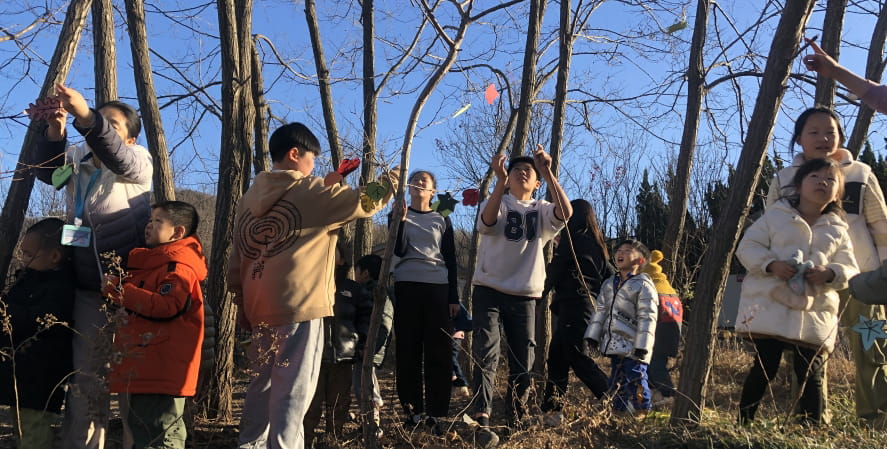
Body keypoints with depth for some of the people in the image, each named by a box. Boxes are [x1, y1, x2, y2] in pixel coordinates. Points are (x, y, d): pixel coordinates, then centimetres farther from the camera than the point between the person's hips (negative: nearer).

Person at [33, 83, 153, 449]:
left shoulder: (138, 161, -4)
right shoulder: (78, 159, 11)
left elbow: (116, 157, -26)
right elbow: (47, 172, -6)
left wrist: (85, 116, -41)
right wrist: (55, 133, -23)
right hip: (88, 288, 5)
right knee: (85, 376, 11)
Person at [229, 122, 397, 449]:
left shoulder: (249, 198, 13)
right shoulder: (311, 192, -5)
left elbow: (237, 257, 15)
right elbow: (363, 202, 2)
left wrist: (241, 302, 20)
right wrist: (388, 183, 20)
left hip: (260, 306, 7)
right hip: (299, 304, -7)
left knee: (263, 381, 18)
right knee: (294, 388, -2)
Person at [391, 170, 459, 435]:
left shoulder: (442, 220, 12)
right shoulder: (400, 215, 10)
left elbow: (451, 261, 10)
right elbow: (398, 251, -5)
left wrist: (454, 297, 3)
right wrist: (401, 219, -15)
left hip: (438, 288, 1)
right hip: (406, 287, 0)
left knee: (438, 352, -1)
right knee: (408, 350, 1)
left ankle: (436, 413, 5)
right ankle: (412, 410, 10)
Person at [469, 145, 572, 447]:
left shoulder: (541, 210, 9)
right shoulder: (497, 202, 3)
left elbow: (565, 213, -15)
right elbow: (486, 222, -22)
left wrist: (548, 174, -25)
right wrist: (500, 180, -35)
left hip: (524, 295, 3)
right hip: (489, 290, -3)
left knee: (523, 362, 10)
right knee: (487, 355, -14)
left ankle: (515, 416, 30)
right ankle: (482, 421, -16)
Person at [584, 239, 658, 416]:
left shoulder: (643, 285, -9)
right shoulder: (608, 284, 12)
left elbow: (647, 317, -14)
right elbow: (600, 311, 16)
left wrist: (642, 346, -18)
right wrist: (593, 336, 9)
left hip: (633, 347, -7)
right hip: (615, 345, 7)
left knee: (635, 379, -5)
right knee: (617, 381, 15)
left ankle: (642, 411, 10)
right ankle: (619, 411, 27)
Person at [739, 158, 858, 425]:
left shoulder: (838, 230, 13)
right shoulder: (775, 215, 5)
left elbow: (850, 270, 10)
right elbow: (747, 246, 0)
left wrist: (831, 273, -13)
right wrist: (771, 264, -18)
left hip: (815, 314, 3)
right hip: (770, 307, -3)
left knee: (810, 376, 5)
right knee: (763, 369, -2)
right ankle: (743, 423, 8)